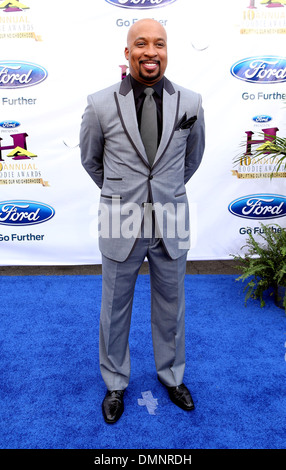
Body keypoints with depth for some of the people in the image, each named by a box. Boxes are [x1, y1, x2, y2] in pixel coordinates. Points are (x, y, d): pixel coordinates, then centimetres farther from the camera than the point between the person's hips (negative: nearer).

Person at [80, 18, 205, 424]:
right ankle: (115, 383, 40)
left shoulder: (190, 103, -3)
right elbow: (90, 159, 9)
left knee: (170, 308, 17)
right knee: (115, 310, 14)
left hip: (171, 223, 2)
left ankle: (172, 376, 44)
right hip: (121, 224, -1)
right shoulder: (101, 105, -8)